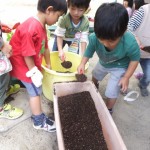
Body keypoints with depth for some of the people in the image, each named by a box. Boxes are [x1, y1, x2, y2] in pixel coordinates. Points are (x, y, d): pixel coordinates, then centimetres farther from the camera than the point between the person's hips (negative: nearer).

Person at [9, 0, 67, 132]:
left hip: (32, 65, 9)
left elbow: (45, 47, 11)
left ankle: (38, 116, 37)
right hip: (24, 66, -9)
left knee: (35, 90, 18)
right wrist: (34, 72, -19)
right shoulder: (31, 29, -31)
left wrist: (48, 64, 19)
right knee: (35, 91, 1)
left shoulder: (41, 26, 2)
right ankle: (39, 122, 18)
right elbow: (27, 54, -28)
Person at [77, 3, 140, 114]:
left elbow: (135, 59, -22)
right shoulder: (94, 38, -38)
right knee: (95, 76, 31)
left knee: (111, 92, -2)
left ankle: (108, 110, 31)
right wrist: (82, 64, -34)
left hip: (119, 68, -4)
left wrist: (126, 77, -20)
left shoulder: (130, 43, -42)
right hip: (103, 63, 4)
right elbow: (89, 51, -18)